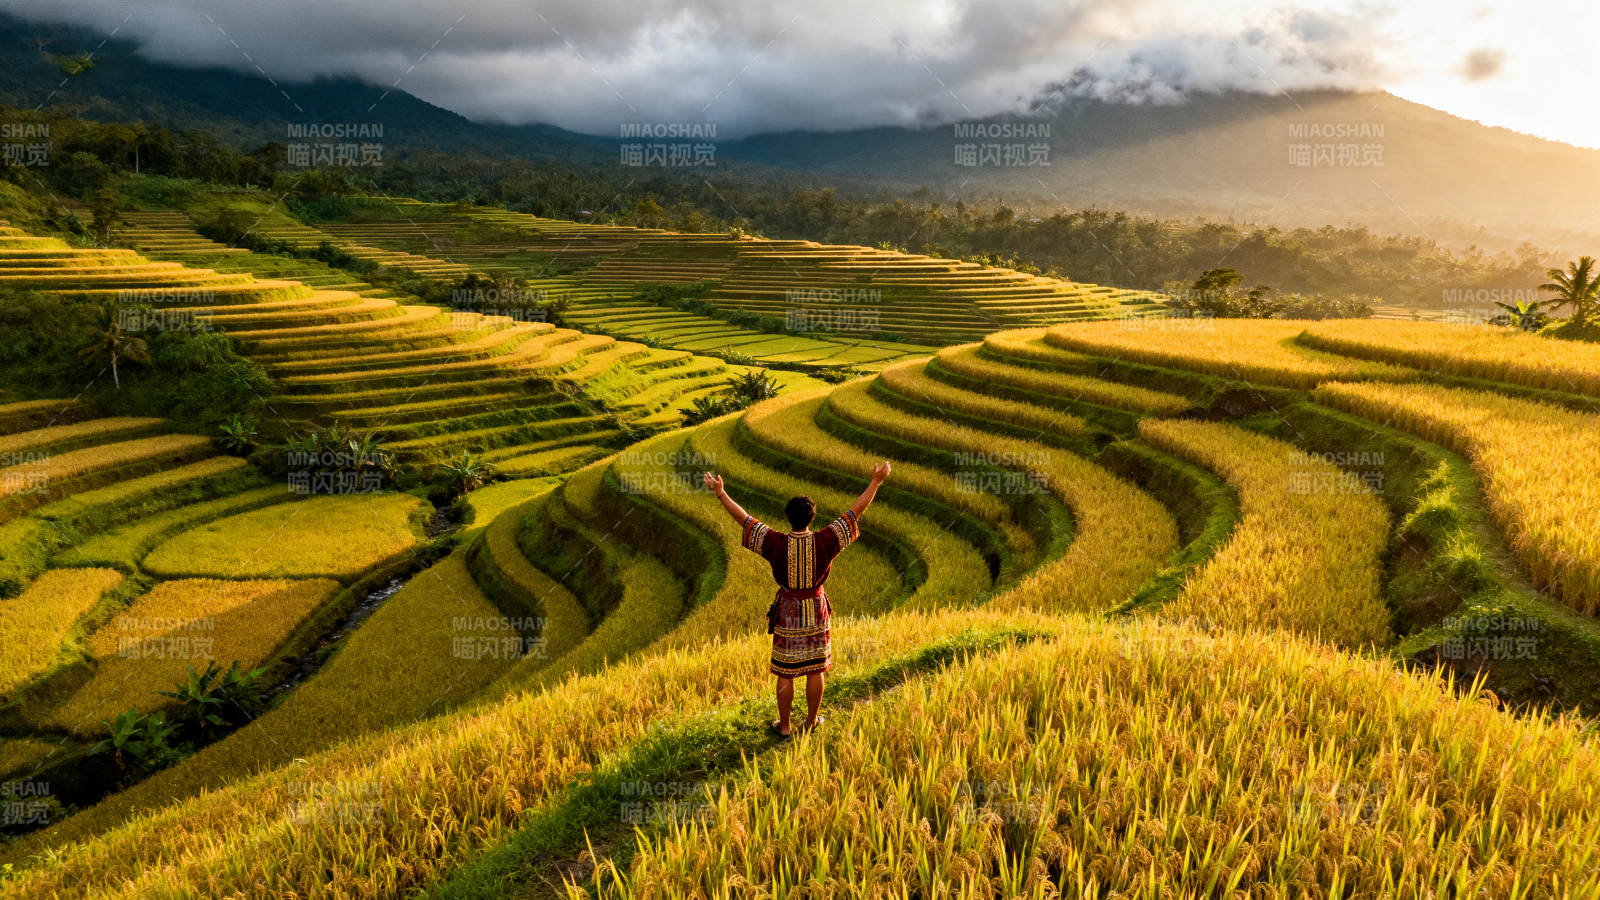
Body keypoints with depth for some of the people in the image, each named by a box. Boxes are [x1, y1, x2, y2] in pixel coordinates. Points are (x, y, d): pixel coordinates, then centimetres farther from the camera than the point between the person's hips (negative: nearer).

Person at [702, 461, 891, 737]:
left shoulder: (776, 544, -19)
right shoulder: (824, 542, -18)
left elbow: (744, 519, -13)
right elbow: (855, 512, -13)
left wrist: (721, 493, -5)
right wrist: (876, 481, -7)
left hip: (787, 613, -1)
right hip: (817, 612, 1)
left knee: (785, 672, 11)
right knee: (816, 669, 15)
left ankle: (784, 726, 22)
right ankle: (811, 721, 28)